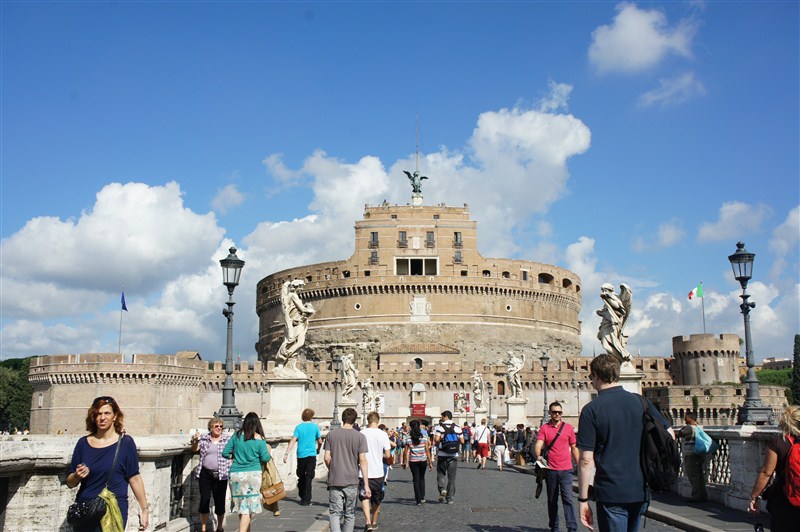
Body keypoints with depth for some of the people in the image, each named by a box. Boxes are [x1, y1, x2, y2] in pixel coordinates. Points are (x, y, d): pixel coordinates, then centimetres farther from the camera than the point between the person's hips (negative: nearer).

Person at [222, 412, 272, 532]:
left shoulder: (237, 435, 2)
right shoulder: (259, 439, -5)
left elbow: (225, 453, 5)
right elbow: (265, 458, 0)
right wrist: (269, 452, 20)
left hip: (236, 474, 3)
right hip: (253, 474, -3)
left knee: (242, 507, 15)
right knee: (247, 509, -1)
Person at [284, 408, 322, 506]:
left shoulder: (299, 427, 1)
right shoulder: (315, 427, 1)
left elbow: (293, 441, -9)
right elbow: (320, 442, 8)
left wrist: (286, 454, -13)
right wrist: (318, 449, 29)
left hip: (301, 455, 1)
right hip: (311, 454, -1)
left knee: (301, 477, 16)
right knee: (308, 478, -2)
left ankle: (302, 497, 29)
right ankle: (306, 500, -8)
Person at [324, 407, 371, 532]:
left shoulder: (331, 434, 0)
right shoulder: (360, 437, -4)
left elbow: (327, 457, -2)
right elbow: (362, 460, -8)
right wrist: (366, 484, -6)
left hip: (334, 481, 0)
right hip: (352, 481, 0)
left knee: (335, 513, 2)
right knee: (350, 514, 14)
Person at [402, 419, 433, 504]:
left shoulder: (408, 438, -5)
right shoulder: (424, 437, -5)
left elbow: (406, 452, -3)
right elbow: (427, 450, -5)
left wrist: (405, 462, 7)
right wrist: (430, 462, 0)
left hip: (413, 461, -1)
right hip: (423, 460, 1)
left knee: (416, 480, 7)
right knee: (422, 478, 20)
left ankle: (418, 500, 6)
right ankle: (422, 497, 16)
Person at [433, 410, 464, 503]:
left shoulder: (440, 426, -4)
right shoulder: (457, 427, 4)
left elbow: (436, 439, -15)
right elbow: (462, 441, 2)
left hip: (442, 454, -2)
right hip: (453, 455, 2)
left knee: (441, 473, 13)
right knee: (451, 476, 8)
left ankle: (442, 489, -11)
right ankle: (450, 497, 9)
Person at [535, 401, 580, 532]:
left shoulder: (568, 427, 5)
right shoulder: (544, 428, 1)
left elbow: (574, 448, 11)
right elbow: (538, 445, -11)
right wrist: (538, 456, -31)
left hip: (566, 470, -1)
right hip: (550, 470, 1)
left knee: (567, 499, -10)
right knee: (552, 500, 11)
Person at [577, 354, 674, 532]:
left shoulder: (591, 410, -11)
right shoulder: (641, 401, 2)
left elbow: (586, 460, -13)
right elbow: (669, 435, 8)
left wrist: (583, 499, -5)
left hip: (611, 494, -5)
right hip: (641, 491, 5)